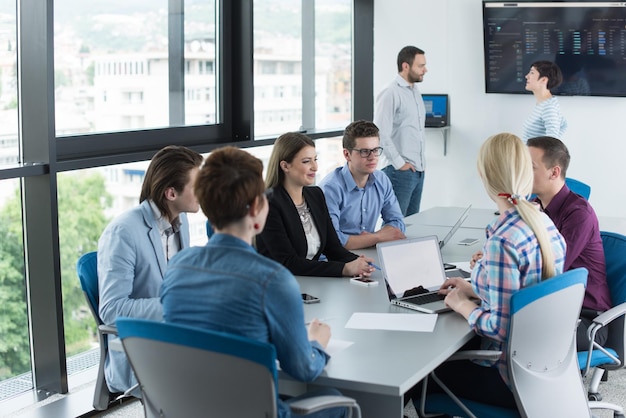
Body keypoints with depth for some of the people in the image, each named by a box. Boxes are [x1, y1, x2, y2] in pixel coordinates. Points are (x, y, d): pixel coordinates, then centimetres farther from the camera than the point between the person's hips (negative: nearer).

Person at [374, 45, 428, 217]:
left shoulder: (416, 92, 15)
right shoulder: (391, 94, -12)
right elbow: (381, 135, -18)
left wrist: (421, 161, 15)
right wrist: (399, 163, -14)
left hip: (418, 170, 8)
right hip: (399, 171, -8)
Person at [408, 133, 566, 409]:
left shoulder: (502, 241, -27)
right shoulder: (545, 223, 0)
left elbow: (502, 328, -26)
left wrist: (464, 306, -10)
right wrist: (474, 290, 13)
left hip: (513, 377, -8)